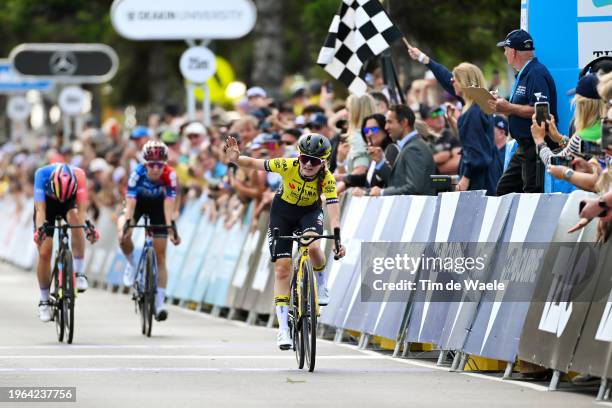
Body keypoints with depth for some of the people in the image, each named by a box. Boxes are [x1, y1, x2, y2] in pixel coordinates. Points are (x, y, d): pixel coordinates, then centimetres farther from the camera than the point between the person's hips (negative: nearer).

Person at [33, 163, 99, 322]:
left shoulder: (78, 175, -35)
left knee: (74, 218, -36)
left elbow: (81, 208, -38)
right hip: (47, 203, 0)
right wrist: (40, 229, -57)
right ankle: (44, 301, 10)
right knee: (44, 253, -8)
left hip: (69, 202, 0)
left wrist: (88, 227, -55)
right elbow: (40, 208, -40)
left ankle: (79, 273, -26)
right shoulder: (42, 174, -36)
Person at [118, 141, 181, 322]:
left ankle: (159, 303, -1)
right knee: (123, 237, -29)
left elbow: (169, 203, -37)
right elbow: (130, 201, -38)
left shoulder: (169, 175, -33)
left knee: (160, 257, -4)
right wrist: (126, 225, -50)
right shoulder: (138, 173, -34)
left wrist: (171, 228, -48)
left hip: (158, 204, 0)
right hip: (138, 201, 0)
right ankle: (132, 264, 3)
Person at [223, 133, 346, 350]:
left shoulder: (327, 179, -28)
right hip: (283, 211, 0)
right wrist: (236, 159, -45)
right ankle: (283, 328, -3)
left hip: (310, 212, 0)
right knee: (282, 268, -7)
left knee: (313, 247, -33)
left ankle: (321, 286, 0)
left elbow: (333, 210, -34)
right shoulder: (288, 166, -28)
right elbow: (254, 163, -25)